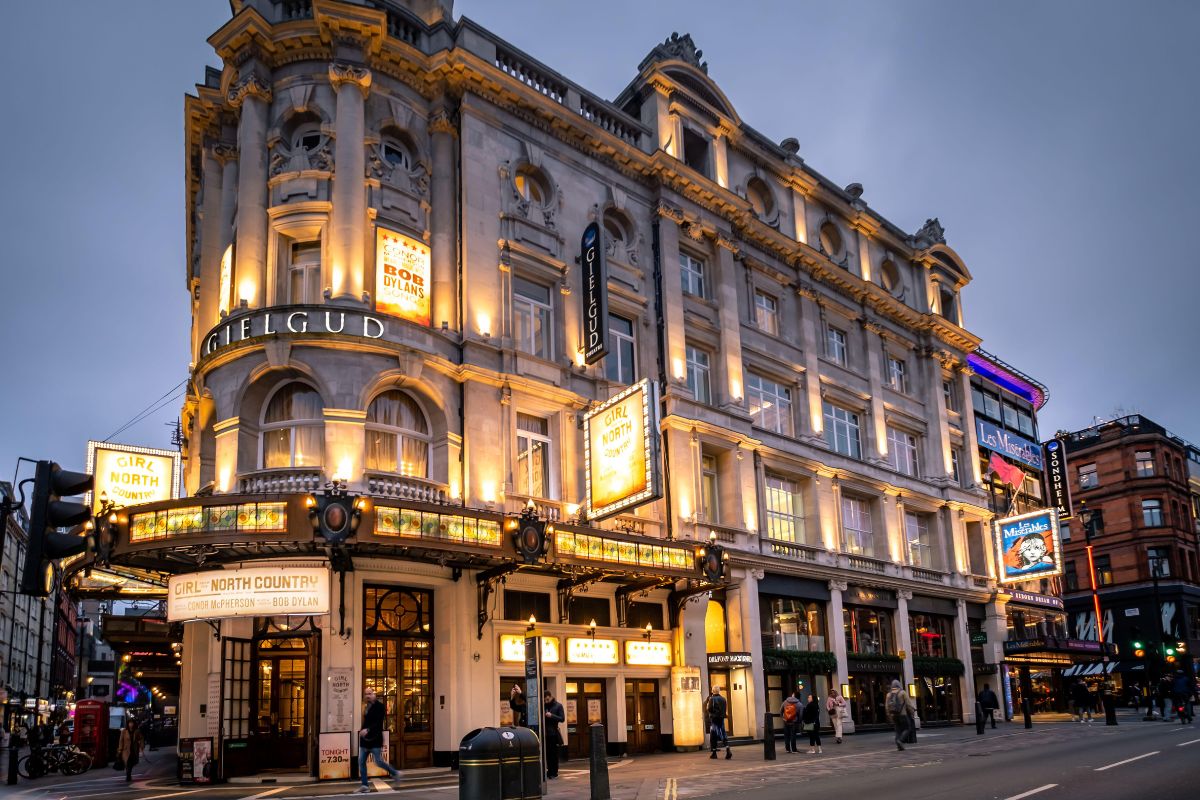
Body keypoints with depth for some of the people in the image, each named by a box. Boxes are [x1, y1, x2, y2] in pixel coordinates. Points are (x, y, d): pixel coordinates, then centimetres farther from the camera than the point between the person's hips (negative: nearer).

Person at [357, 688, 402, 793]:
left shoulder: (379, 706, -11)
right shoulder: (366, 707, 14)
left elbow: (378, 722, -21)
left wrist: (367, 730, -32)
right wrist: (363, 731, 5)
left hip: (375, 739, -8)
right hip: (365, 739, 8)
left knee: (379, 761, -6)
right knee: (361, 762, 4)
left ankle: (395, 773, 16)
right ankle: (365, 786, 10)